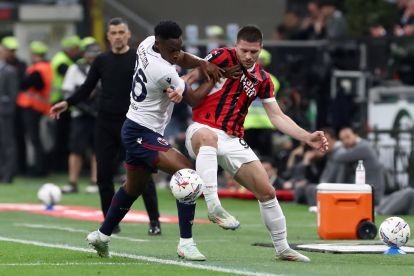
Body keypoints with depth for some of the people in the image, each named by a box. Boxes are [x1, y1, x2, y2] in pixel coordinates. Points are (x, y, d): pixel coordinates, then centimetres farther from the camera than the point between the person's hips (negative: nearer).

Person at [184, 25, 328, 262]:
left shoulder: (263, 79, 9)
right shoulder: (222, 57, -6)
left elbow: (278, 117, 11)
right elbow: (192, 76, -12)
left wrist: (307, 137, 0)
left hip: (233, 141, 6)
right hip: (203, 130, -6)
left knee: (267, 191, 2)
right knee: (208, 136, -44)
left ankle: (282, 247, 19)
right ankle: (213, 204, -54)